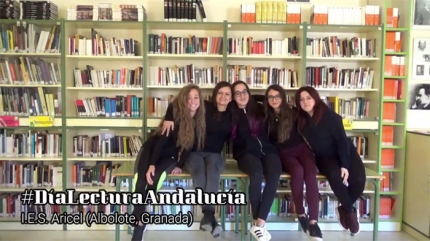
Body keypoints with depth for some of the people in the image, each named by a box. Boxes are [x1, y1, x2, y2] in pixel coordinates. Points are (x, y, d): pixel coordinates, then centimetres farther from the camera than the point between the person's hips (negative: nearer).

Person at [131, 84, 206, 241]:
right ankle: (140, 218, -26)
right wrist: (151, 164, -30)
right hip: (153, 150, -1)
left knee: (155, 177, -30)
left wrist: (180, 165, -12)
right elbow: (161, 140, -21)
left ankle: (138, 217, -22)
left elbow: (190, 145, 0)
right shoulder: (175, 114, -16)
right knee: (143, 176, -31)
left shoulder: (199, 120, -5)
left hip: (170, 156, 1)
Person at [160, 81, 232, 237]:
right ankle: (210, 216, -46)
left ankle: (208, 214, -48)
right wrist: (169, 118, -12)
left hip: (214, 154, 2)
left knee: (212, 168, -37)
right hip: (194, 152, -1)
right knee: (199, 169, -38)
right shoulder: (205, 107, -2)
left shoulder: (231, 114, 8)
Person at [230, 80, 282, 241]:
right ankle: (258, 223, -22)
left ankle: (259, 224, -30)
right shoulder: (231, 113, 13)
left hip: (266, 149, 2)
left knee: (274, 176, -30)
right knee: (257, 175, -35)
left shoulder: (258, 109, 17)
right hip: (246, 152, -2)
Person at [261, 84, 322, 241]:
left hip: (301, 148, 1)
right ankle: (300, 214, -17)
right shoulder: (266, 116, 2)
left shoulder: (293, 112, -1)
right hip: (284, 153, 0)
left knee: (310, 174, -29)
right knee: (298, 171, -33)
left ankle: (313, 221, -31)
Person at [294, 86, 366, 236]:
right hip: (324, 157, 2)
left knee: (359, 179, -29)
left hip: (345, 152, -1)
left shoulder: (329, 116, -17)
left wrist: (344, 165, -25)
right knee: (335, 175, -33)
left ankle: (344, 208, 3)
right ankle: (350, 211, -7)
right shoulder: (301, 119, -4)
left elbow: (342, 140, -18)